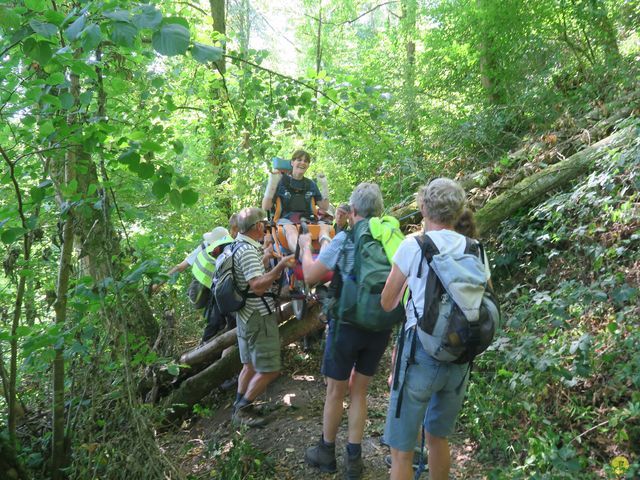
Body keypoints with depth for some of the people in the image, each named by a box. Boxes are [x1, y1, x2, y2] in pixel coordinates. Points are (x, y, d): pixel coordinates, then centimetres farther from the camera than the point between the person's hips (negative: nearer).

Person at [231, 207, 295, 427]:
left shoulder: (241, 245, 11)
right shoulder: (248, 250, -22)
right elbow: (257, 286, -31)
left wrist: (268, 255, 28)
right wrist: (280, 266, -34)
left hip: (247, 315, 11)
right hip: (259, 317, -11)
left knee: (250, 365, 19)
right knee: (269, 370, -4)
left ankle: (239, 407, 27)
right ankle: (242, 410, 4)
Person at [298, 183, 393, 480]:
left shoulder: (344, 239, -14)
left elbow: (310, 276, -8)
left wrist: (306, 246, 9)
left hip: (348, 325, -4)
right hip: (380, 327, 4)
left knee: (335, 392, 14)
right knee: (359, 392, 18)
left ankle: (326, 453, 31)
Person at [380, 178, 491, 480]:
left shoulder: (413, 246, -8)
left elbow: (387, 304, 2)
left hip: (422, 352, -5)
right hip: (461, 356, 5)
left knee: (401, 450, 6)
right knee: (438, 437, 24)